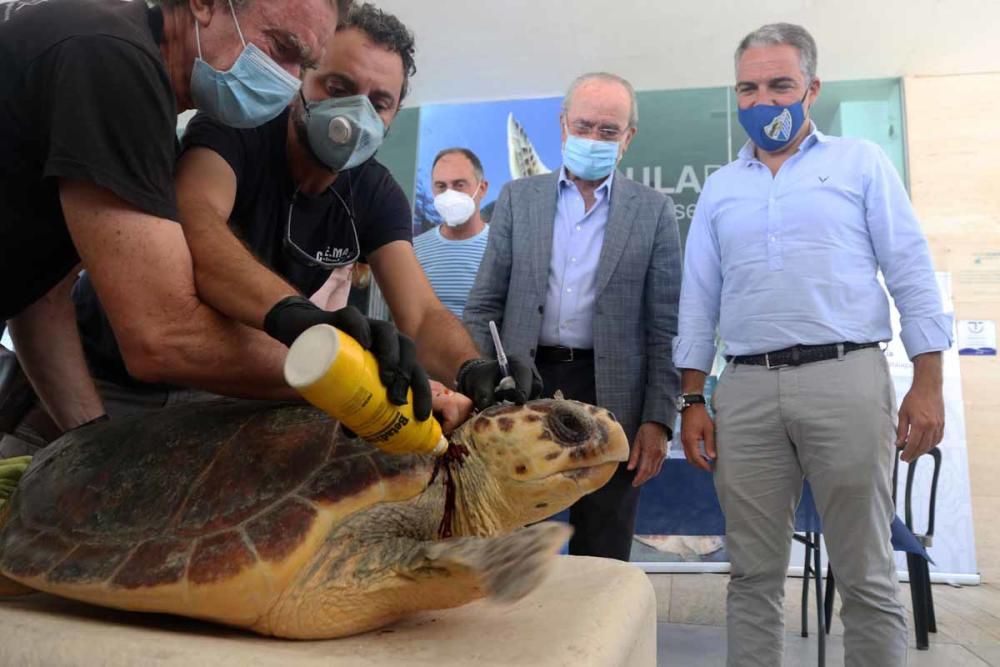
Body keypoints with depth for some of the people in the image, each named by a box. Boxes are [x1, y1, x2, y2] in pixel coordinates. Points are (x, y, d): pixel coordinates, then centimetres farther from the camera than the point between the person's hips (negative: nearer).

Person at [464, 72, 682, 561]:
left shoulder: (653, 211, 5)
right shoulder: (517, 199, 8)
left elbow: (665, 327, 2)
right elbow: (484, 305, 6)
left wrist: (658, 419, -4)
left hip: (611, 397, -1)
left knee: (602, 558, 7)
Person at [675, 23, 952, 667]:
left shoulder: (861, 163, 9)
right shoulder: (720, 187, 16)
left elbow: (912, 276, 3)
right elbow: (699, 299, 13)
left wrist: (927, 384, -5)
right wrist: (692, 402, 7)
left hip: (846, 379, -2)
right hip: (746, 390, 3)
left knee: (866, 576, 4)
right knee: (754, 574, 8)